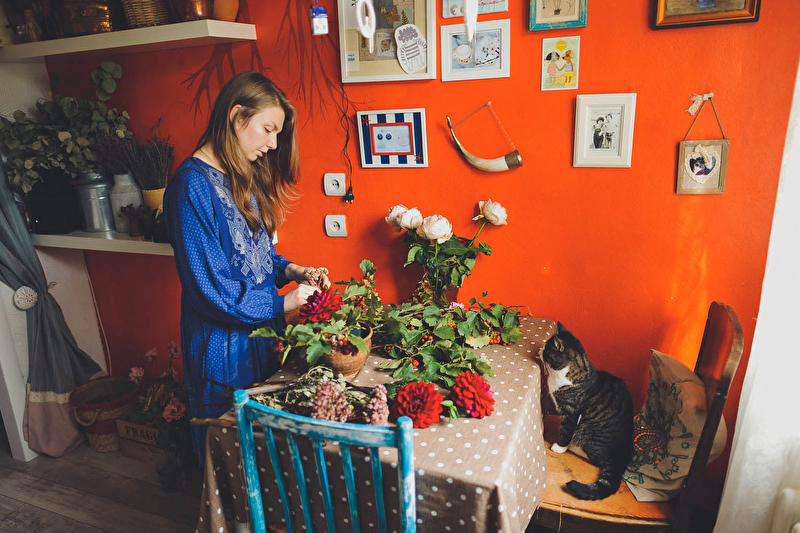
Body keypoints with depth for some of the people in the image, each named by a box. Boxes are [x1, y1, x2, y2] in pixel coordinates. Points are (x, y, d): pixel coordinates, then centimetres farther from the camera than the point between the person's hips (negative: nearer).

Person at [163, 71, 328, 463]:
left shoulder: (241, 177, 8)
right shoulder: (193, 185, -20)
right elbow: (211, 290, -22)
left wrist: (291, 270, -1)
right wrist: (283, 303, -16)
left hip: (262, 334, 8)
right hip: (225, 346, -8)